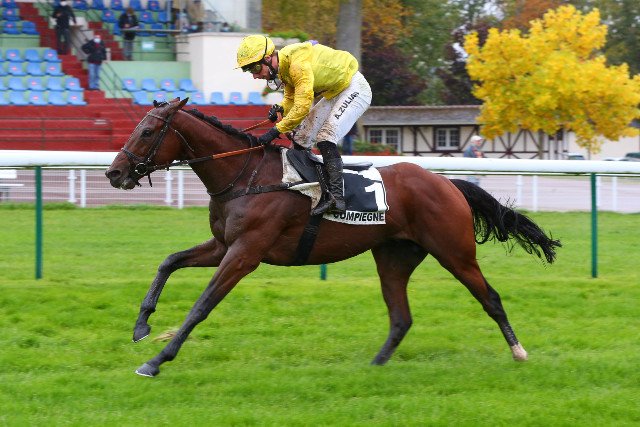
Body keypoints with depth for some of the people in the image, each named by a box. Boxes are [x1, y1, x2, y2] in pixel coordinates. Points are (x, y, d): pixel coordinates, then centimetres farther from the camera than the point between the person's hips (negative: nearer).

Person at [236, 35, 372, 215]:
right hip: (334, 93, 10)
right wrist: (280, 109, -13)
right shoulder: (284, 66, -1)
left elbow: (302, 106, -34)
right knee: (301, 136, 7)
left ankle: (336, 197, -28)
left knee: (325, 137, -23)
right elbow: (291, 98, 9)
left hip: (355, 89, -10)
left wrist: (276, 130, -31)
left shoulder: (298, 65, -32)